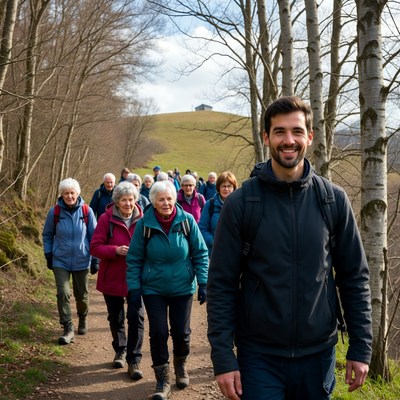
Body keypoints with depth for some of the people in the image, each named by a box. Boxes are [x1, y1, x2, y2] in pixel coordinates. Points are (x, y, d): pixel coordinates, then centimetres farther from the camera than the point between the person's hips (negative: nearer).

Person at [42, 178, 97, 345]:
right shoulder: (55, 212, -8)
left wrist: (95, 259, -1)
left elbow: (94, 237, -1)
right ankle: (68, 329, -1)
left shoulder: (87, 211, -9)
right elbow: (47, 235, 6)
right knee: (63, 293, -11)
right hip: (60, 261, 0)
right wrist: (48, 255, 3)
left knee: (82, 295, 13)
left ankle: (83, 319, 40)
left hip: (82, 261, 0)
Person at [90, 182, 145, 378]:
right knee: (116, 318, 16)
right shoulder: (106, 219, -8)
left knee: (136, 318, -6)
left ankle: (134, 360, 5)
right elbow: (94, 247, -9)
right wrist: (116, 250, -23)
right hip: (112, 278, 0)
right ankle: (120, 351, 38)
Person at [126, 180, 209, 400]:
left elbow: (200, 253, -2)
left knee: (181, 332, 9)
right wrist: (134, 287, -5)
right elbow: (134, 258, -2)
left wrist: (203, 283, -6)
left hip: (182, 287, 1)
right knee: (158, 333, -1)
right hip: (153, 289, 0)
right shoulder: (144, 224, -9)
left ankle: (181, 364, 39)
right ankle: (162, 380, 14)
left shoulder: (187, 220, -9)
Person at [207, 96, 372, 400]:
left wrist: (361, 347, 0)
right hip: (259, 356, -2)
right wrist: (223, 358, -10)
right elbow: (221, 284, -7)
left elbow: (355, 276, 2)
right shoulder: (240, 203, -8)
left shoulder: (334, 199, -3)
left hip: (319, 354, 3)